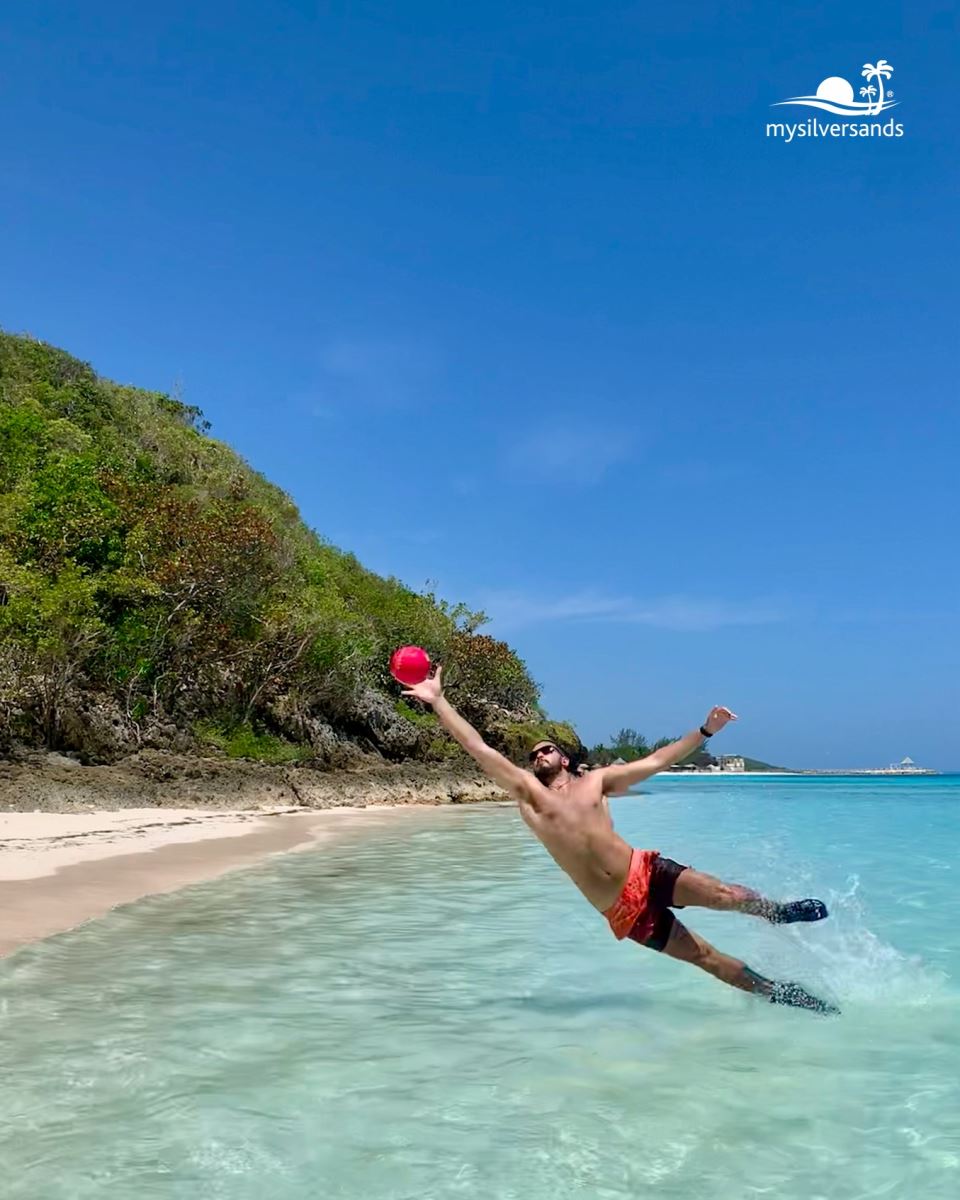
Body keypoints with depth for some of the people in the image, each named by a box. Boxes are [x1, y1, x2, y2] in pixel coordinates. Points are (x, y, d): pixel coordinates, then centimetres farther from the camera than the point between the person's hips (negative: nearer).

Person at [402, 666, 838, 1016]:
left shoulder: (595, 781, 8)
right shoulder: (527, 792, 1)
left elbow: (656, 761, 11)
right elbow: (480, 749, -5)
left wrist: (705, 730, 6)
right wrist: (437, 700, -9)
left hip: (646, 871, 1)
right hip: (624, 912, -1)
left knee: (724, 894, -19)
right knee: (706, 956, 2)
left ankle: (776, 912, 9)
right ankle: (777, 992, 18)